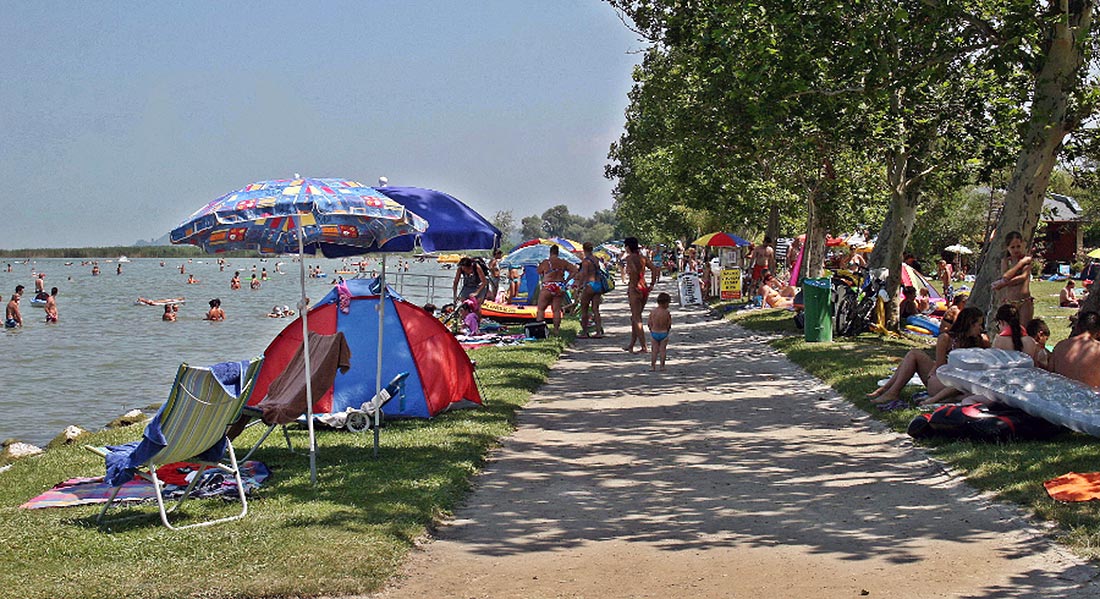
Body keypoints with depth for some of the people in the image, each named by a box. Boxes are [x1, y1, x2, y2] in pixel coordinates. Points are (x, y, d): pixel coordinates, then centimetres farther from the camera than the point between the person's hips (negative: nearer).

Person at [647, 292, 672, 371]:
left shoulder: (652, 311, -4)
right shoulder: (667, 312, -14)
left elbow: (649, 323, 0)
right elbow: (669, 324, -9)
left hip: (654, 333, 3)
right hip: (664, 333, -3)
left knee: (655, 350, 12)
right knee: (663, 349, 9)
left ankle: (653, 366, 9)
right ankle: (662, 366, 10)